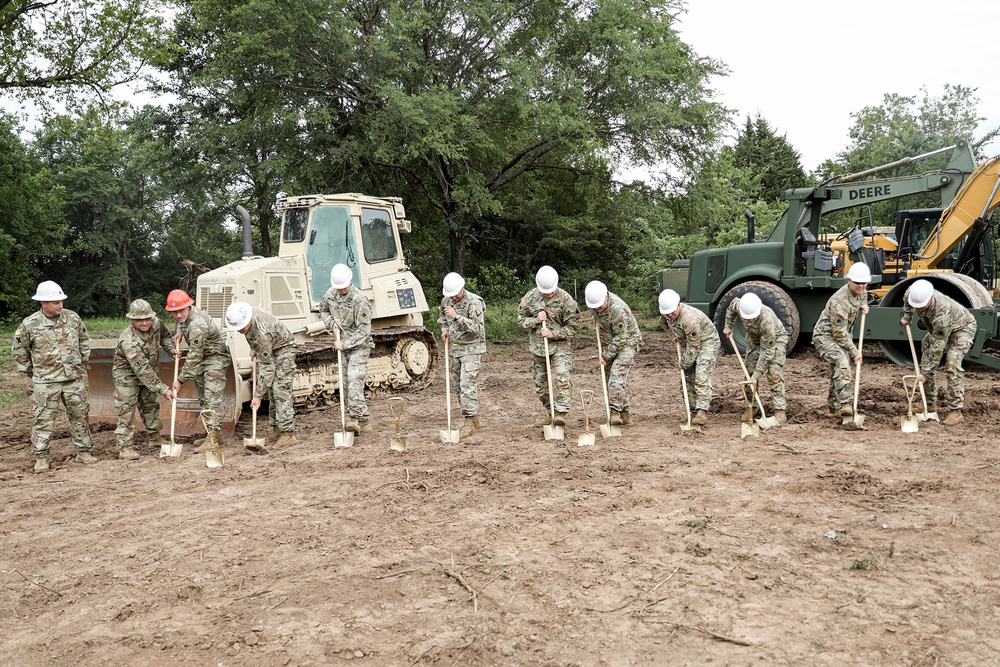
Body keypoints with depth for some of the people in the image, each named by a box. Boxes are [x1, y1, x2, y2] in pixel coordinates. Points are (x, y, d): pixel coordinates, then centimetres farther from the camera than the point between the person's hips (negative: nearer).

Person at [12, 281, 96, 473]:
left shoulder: (73, 318, 1)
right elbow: (18, 350, 7)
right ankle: (41, 457, 9)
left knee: (80, 415, 8)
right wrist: (30, 371, 6)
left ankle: (83, 451, 19)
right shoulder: (29, 324, -7)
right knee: (43, 419, 0)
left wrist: (83, 362, 13)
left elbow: (84, 341, 16)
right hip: (46, 381, -3)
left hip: (75, 378, 3)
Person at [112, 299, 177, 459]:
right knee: (127, 410, -8)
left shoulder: (156, 323, -16)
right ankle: (125, 447, -2)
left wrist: (172, 349, -8)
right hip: (127, 375, -7)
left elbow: (164, 336, 11)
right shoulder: (129, 342, -37)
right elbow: (143, 372, -36)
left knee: (151, 404, 17)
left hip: (148, 371, 7)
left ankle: (155, 437, 32)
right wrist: (164, 389, -36)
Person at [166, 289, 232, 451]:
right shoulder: (184, 317, -3)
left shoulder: (197, 325, -32)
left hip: (216, 358, -10)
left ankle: (214, 439, -19)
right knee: (203, 399, 11)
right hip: (202, 358, 10)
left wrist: (180, 380, -25)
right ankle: (214, 435, 18)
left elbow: (194, 357, -30)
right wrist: (179, 332, 5)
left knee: (211, 398, -17)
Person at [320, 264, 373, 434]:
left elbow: (364, 330, -20)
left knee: (355, 380, -20)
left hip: (359, 345, -7)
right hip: (342, 345, 7)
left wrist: (345, 344, -21)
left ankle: (357, 418, -22)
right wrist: (331, 323, 0)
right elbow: (323, 310, 20)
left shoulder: (360, 301, -20)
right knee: (345, 382, 8)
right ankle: (363, 422, 16)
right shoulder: (330, 294, 0)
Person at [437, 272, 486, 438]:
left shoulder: (474, 302, -17)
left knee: (468, 384, -13)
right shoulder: (446, 300, 5)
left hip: (472, 348, -8)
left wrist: (457, 316, -31)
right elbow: (442, 317, 26)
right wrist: (445, 329, 7)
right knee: (457, 385, 11)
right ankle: (475, 418, 23)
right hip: (455, 348, 8)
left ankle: (469, 422, -6)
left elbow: (478, 328, -25)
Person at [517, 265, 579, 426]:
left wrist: (553, 334, -20)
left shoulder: (565, 299, -11)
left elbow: (571, 327, -8)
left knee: (563, 378, -21)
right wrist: (535, 321, -13)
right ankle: (550, 414, 24)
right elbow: (521, 319, 7)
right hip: (537, 346, 4)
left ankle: (561, 413, -21)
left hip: (560, 345, -4)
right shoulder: (530, 297, -3)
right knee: (540, 384, 10)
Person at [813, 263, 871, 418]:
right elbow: (839, 334, -24)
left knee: (843, 373, 12)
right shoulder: (840, 301, -28)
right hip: (825, 336, -9)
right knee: (842, 363, -31)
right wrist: (854, 352, -18)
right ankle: (845, 403, -35)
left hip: (843, 336, 9)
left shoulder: (861, 292, -1)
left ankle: (835, 408, 25)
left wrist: (864, 306, 2)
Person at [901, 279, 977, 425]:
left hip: (962, 327, -8)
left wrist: (924, 372, -34)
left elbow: (937, 348, -38)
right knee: (925, 363, 4)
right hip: (937, 329, 8)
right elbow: (907, 297, 5)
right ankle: (931, 404, 16)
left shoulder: (941, 313, -44)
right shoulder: (914, 293, -26)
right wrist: (907, 317, 3)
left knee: (951, 366, -25)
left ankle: (956, 412, -22)